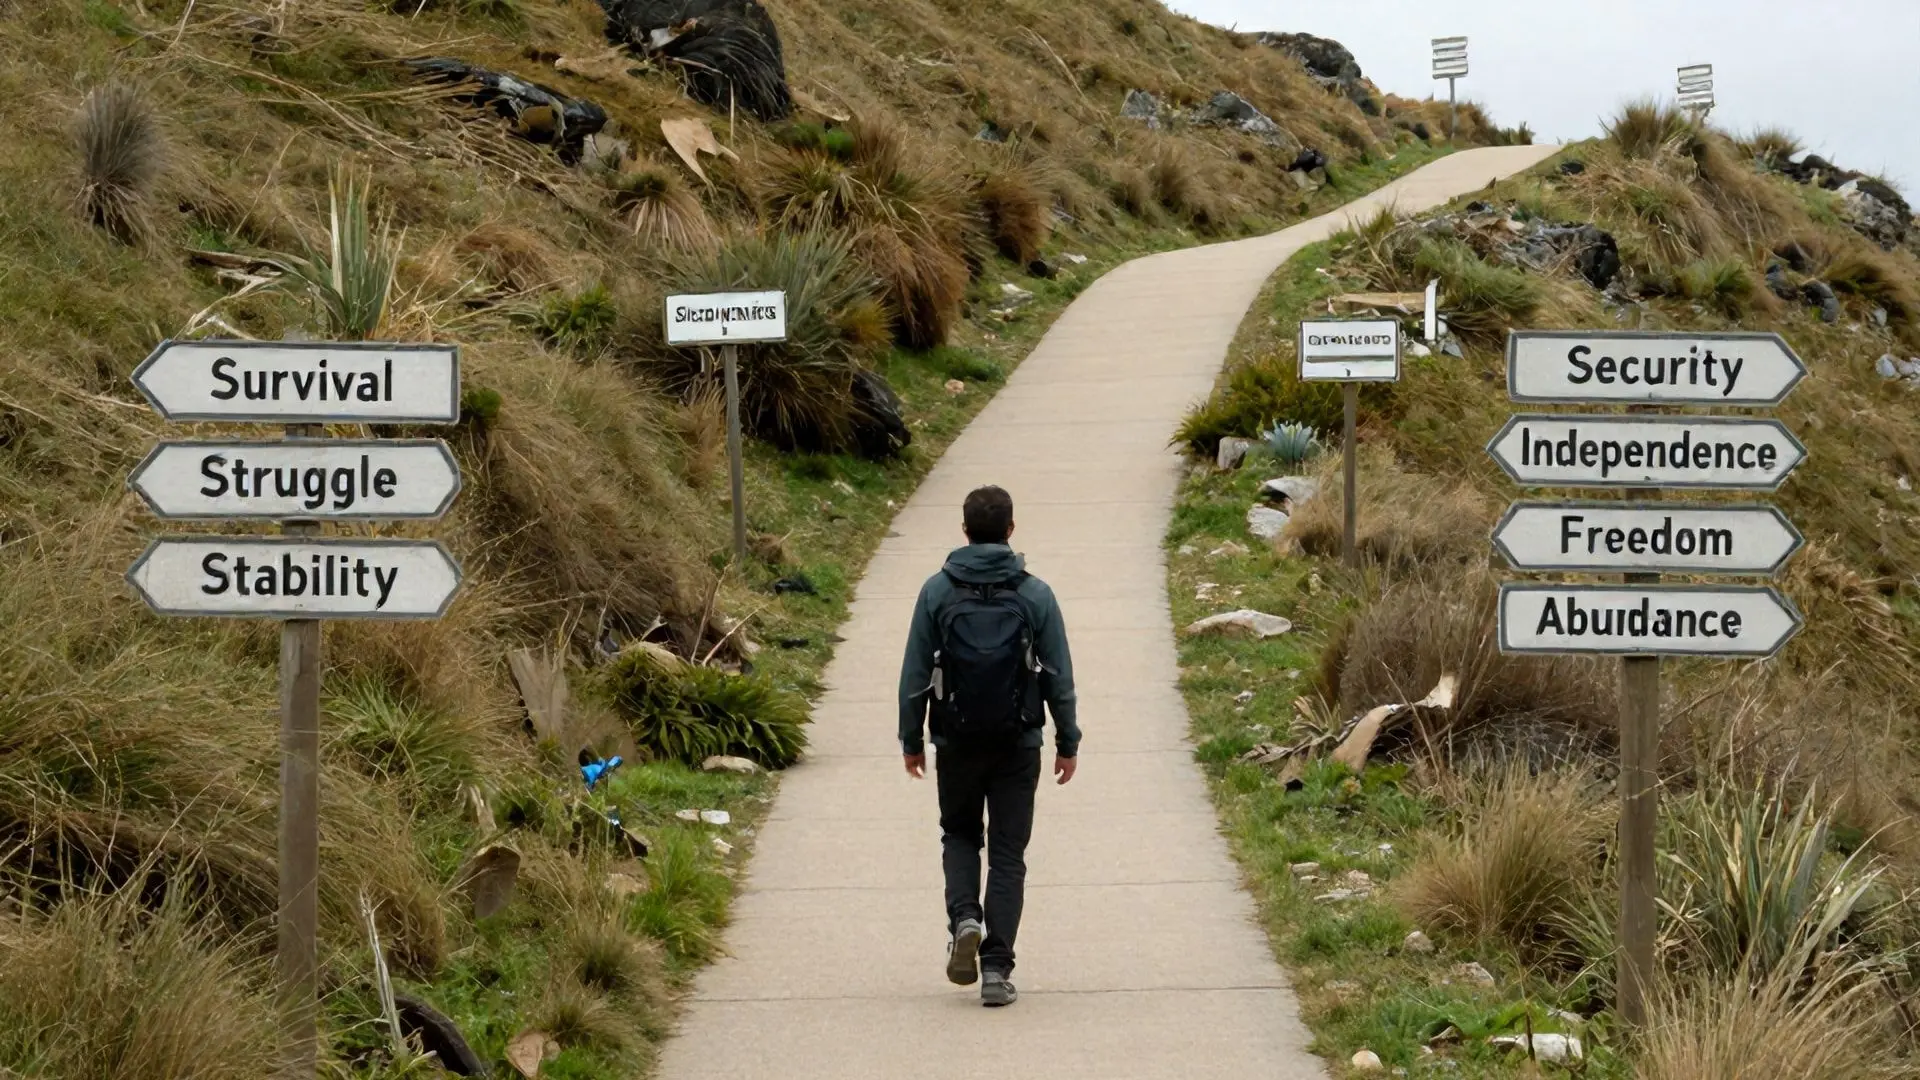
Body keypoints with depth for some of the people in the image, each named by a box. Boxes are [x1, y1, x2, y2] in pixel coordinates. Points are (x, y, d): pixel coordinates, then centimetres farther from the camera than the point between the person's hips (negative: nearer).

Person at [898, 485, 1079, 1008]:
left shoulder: (938, 591, -4)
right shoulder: (1035, 595, -4)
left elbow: (915, 674, -2)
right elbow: (1059, 677, -1)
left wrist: (911, 740, 9)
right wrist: (1067, 742, 9)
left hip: (956, 743, 0)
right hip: (1018, 745, 0)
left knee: (959, 834, 21)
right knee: (1008, 852, 5)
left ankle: (963, 917, -5)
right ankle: (996, 969, 0)